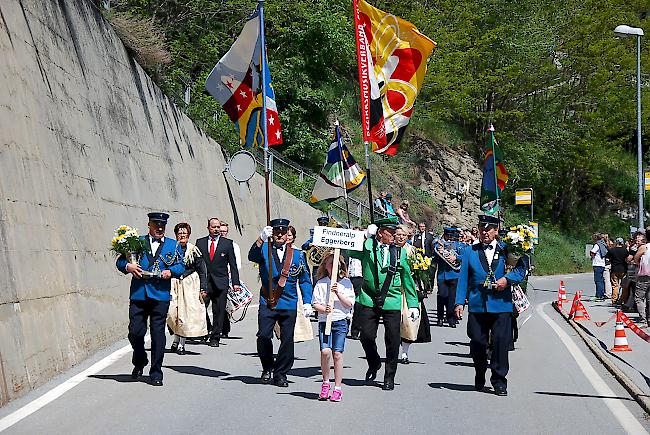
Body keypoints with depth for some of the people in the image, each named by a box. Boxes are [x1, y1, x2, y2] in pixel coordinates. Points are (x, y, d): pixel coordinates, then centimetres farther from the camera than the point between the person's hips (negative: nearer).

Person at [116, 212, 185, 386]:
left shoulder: (173, 246, 16)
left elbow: (181, 266, 10)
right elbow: (120, 261, 12)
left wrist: (170, 271, -10)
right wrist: (128, 266, -9)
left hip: (161, 295, 0)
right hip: (138, 294, 0)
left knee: (158, 334, -1)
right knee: (135, 332, -2)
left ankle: (156, 373, 7)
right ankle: (139, 362, 26)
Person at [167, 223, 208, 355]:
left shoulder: (193, 250, 1)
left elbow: (202, 270, 2)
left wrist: (202, 289, -3)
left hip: (190, 285, -1)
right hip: (173, 284, 1)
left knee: (186, 313, -3)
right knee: (172, 313, -8)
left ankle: (181, 343, 6)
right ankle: (176, 339, 14)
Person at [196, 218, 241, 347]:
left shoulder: (228, 243, 6)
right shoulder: (200, 242, 9)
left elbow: (233, 264, 5)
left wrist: (235, 282, -3)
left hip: (221, 283, 0)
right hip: (203, 282, 1)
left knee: (219, 312, 1)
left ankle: (215, 338, 9)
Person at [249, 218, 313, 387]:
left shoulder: (297, 254, 10)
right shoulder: (265, 249, 5)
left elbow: (305, 280, 13)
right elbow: (252, 256, -17)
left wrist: (307, 303, 3)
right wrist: (261, 239, -33)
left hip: (289, 304, 2)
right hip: (267, 303, -1)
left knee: (287, 340, 1)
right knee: (263, 336, -10)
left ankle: (280, 374, 14)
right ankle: (267, 368, 14)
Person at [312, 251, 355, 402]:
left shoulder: (346, 283, 4)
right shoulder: (321, 283, 6)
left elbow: (349, 303, -2)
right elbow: (315, 303, 4)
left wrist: (338, 293, -14)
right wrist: (324, 309, -15)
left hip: (340, 321, 0)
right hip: (324, 321, 0)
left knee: (337, 354, -2)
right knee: (325, 351, -14)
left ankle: (337, 388, 7)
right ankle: (325, 382, 6)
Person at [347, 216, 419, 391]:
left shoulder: (400, 252, 7)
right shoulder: (366, 246, 1)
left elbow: (407, 278, 12)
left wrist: (413, 304, 8)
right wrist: (365, 235, -9)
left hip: (392, 302, 1)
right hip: (369, 300, -1)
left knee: (392, 340, 0)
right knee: (367, 336, -2)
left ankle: (389, 377, 17)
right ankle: (374, 364, 29)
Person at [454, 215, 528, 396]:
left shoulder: (506, 249, 6)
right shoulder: (470, 252, 12)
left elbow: (522, 268, 4)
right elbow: (463, 278, 10)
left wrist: (507, 279, -13)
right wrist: (460, 302, 3)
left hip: (501, 305, -2)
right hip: (477, 305, 2)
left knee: (501, 342, -5)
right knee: (477, 343, 5)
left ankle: (499, 381, 5)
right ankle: (480, 377, 25)